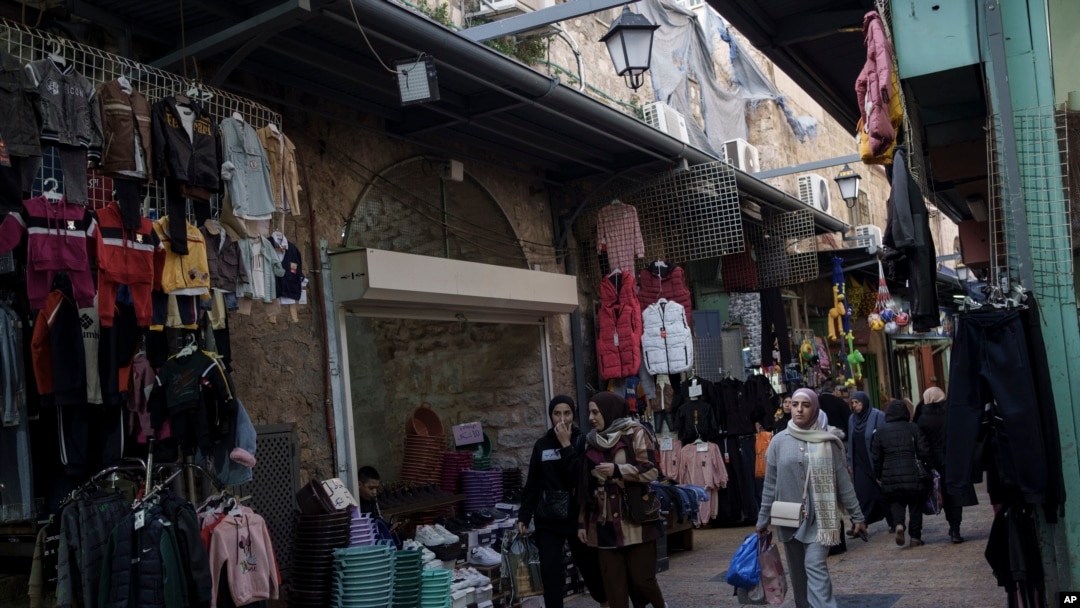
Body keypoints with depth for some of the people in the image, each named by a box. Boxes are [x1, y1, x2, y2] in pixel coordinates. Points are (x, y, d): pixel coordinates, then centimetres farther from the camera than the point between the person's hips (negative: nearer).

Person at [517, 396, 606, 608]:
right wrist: (524, 515, 5)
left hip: (577, 515, -2)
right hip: (548, 518, 2)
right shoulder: (542, 444, 5)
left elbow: (582, 476, -19)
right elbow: (532, 484, 9)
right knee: (550, 570, -6)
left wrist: (566, 445, -18)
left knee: (588, 565, 10)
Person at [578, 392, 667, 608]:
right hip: (605, 523, 4)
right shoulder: (592, 441, 12)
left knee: (641, 578, -1)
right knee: (613, 584, 2)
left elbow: (652, 471, -8)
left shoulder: (635, 433, -2)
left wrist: (617, 470, -19)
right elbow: (586, 485, 14)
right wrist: (582, 521, 11)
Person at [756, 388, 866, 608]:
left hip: (819, 517, -2)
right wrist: (763, 518, 5)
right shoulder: (780, 441, 1)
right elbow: (770, 483, 5)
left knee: (815, 567, -14)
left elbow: (843, 481, 2)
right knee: (798, 573, 9)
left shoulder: (827, 442, -2)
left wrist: (856, 516, 2)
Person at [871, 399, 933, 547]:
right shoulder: (913, 429, -2)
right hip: (913, 476, -1)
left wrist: (878, 476, 16)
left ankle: (899, 524, -12)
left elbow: (876, 458, 5)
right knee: (915, 506, 12)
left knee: (896, 502, 15)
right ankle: (915, 537, 11)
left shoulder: (880, 432, 3)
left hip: (890, 478, 1)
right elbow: (924, 452, -4)